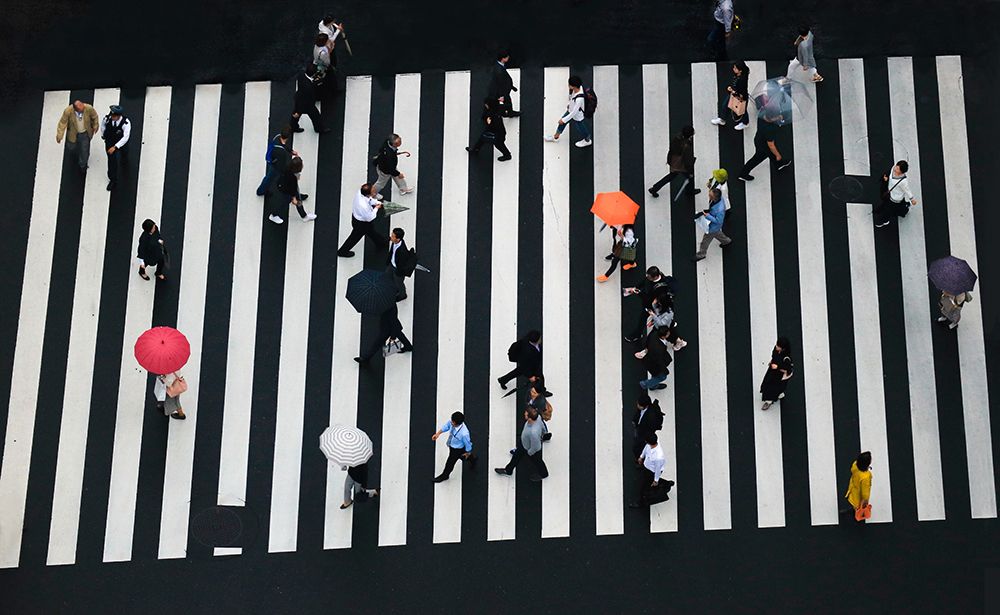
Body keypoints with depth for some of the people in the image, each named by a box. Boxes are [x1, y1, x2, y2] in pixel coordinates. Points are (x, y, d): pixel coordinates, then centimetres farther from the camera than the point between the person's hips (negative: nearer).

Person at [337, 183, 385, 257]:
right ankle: (343, 251, 43)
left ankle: (380, 242, 61)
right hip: (360, 223, -8)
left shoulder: (360, 192, -24)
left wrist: (377, 202, -9)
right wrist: (376, 208, -16)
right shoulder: (363, 206, -46)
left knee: (371, 231, 34)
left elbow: (370, 199, 2)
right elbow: (369, 218, -27)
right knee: (355, 237, 20)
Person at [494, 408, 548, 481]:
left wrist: (529, 453, -13)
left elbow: (534, 447, -34)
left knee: (536, 462, 26)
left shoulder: (533, 432, -51)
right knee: (517, 456, 29)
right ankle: (508, 470, 56)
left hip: (533, 450, -7)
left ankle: (543, 473, 60)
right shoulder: (537, 418, -30)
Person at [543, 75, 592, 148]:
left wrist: (564, 120, -22)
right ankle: (555, 137, 52)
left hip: (577, 117, -8)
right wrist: (569, 104, 19)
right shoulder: (578, 87, -23)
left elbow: (574, 112, -33)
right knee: (562, 123, 25)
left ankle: (588, 141, 53)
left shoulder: (579, 99, -46)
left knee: (581, 129, 22)